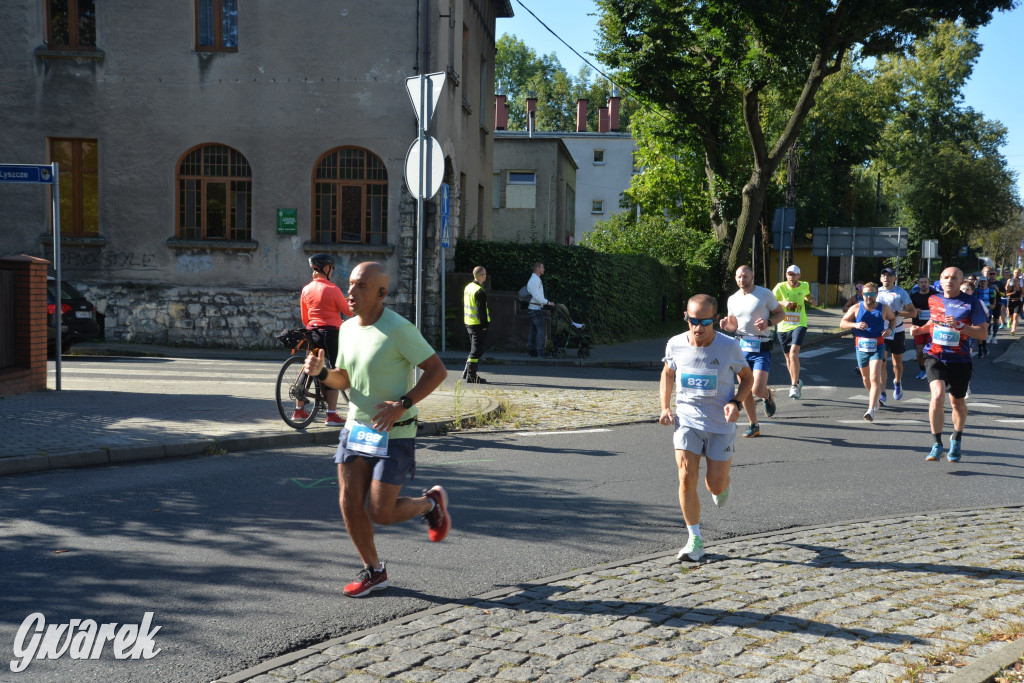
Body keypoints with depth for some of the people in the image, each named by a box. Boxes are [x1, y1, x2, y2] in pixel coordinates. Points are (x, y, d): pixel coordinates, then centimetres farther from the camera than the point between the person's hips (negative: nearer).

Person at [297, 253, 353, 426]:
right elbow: (347, 311, -5)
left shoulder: (306, 289, 6)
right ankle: (332, 416, -3)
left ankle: (298, 411, 22)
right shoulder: (332, 289, -12)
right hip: (331, 332, -6)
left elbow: (304, 318, 13)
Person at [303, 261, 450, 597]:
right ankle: (373, 571, 23)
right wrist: (320, 371, -6)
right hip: (356, 427, 7)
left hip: (394, 434, -6)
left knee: (380, 513, -5)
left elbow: (437, 370, -15)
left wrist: (402, 404, -24)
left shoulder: (399, 329, -18)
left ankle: (431, 502, 25)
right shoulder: (347, 328, 4)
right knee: (349, 505, 3)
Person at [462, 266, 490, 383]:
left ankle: (467, 373, 21)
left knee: (474, 349, 18)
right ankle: (471, 376, -3)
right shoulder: (480, 292, -18)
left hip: (469, 324, 9)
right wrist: (484, 325, -16)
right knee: (477, 350, -4)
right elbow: (481, 310, -20)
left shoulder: (468, 287, 12)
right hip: (477, 325, -9)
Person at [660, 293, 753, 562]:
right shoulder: (675, 345, -6)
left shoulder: (729, 347, -12)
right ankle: (694, 539, 1)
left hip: (721, 424, -1)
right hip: (687, 420, 1)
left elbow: (747, 377, 3)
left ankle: (724, 484, 42)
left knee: (716, 487, 2)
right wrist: (665, 407, 4)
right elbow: (668, 373, 14)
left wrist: (736, 402, -15)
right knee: (686, 478, -13)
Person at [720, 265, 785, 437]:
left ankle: (768, 396, 22)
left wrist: (768, 322, -15)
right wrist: (725, 325, -4)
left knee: (758, 390, -16)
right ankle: (753, 426, 21)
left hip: (761, 348, -4)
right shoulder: (733, 299, 10)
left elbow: (781, 313, 4)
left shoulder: (765, 294, -4)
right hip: (741, 347, 4)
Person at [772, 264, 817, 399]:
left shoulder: (804, 286, 2)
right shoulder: (780, 287, -8)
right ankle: (797, 381, 37)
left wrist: (812, 300, 4)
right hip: (783, 326, 1)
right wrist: (782, 303, -28)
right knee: (788, 357, 13)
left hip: (799, 325, -1)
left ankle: (794, 386, -15)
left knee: (794, 353, -21)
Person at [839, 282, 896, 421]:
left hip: (877, 347, -2)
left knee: (875, 378, -16)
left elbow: (893, 318, 19)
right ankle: (873, 398, 47)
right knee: (866, 378, 19)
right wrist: (855, 325, -16)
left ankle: (871, 410, -22)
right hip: (861, 347, 3)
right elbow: (842, 323, 3)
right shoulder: (856, 308, 0)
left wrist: (890, 329, -2)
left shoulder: (884, 309, 1)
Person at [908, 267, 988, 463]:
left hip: (960, 360, -1)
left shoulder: (971, 303, -6)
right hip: (935, 357, 1)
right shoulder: (934, 300, 6)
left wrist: (959, 325, -22)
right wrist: (921, 329, 7)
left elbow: (983, 333, -9)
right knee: (937, 397, -21)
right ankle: (937, 444, -7)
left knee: (958, 403, 13)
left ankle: (956, 440, 41)